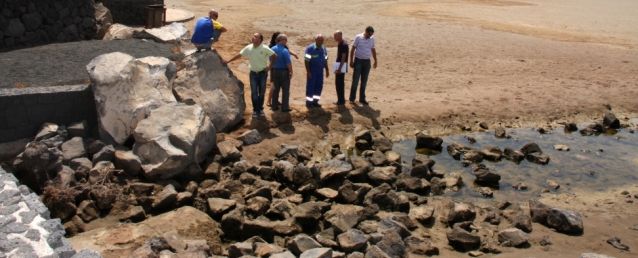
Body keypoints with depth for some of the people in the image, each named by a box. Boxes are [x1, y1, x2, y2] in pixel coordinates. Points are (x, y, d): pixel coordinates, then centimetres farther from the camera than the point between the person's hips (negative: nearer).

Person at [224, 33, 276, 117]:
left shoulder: (265, 49, -12)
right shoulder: (248, 48, -6)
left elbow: (274, 56, -4)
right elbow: (239, 55, 1)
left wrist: (269, 65, -6)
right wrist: (228, 61, 1)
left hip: (262, 73, -1)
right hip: (253, 73, 1)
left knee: (261, 93, 8)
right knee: (254, 93, 2)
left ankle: (260, 109, 24)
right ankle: (255, 110, 14)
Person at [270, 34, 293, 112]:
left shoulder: (272, 49, 2)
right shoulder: (285, 51, -18)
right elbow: (288, 63, -19)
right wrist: (291, 72, -8)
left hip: (274, 71, 6)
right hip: (284, 71, -6)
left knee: (275, 89, 16)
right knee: (285, 90, 3)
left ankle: (274, 106, 22)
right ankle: (285, 107, 5)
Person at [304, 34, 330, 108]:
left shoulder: (324, 49, 9)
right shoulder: (310, 48, -11)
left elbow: (325, 60, 16)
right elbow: (307, 60, -13)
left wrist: (327, 70, 13)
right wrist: (308, 71, -17)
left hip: (320, 71, 6)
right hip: (312, 71, -6)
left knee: (319, 86, 8)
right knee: (310, 86, -1)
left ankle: (315, 101, 19)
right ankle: (309, 102, 8)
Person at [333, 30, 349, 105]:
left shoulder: (343, 44, -18)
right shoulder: (340, 43, 12)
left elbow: (343, 57, -21)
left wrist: (339, 68, -25)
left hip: (341, 65, -10)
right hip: (339, 64, 10)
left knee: (339, 83, -6)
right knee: (338, 83, 14)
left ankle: (341, 100, 0)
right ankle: (341, 99, 22)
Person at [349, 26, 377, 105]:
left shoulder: (372, 39, 6)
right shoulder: (358, 37, -6)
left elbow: (373, 50, 15)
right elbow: (353, 49, -3)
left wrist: (375, 61, 14)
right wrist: (351, 61, -7)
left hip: (367, 61, 4)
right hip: (358, 61, -4)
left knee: (364, 81, 7)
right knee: (355, 80, -2)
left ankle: (362, 99, 15)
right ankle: (352, 98, 5)